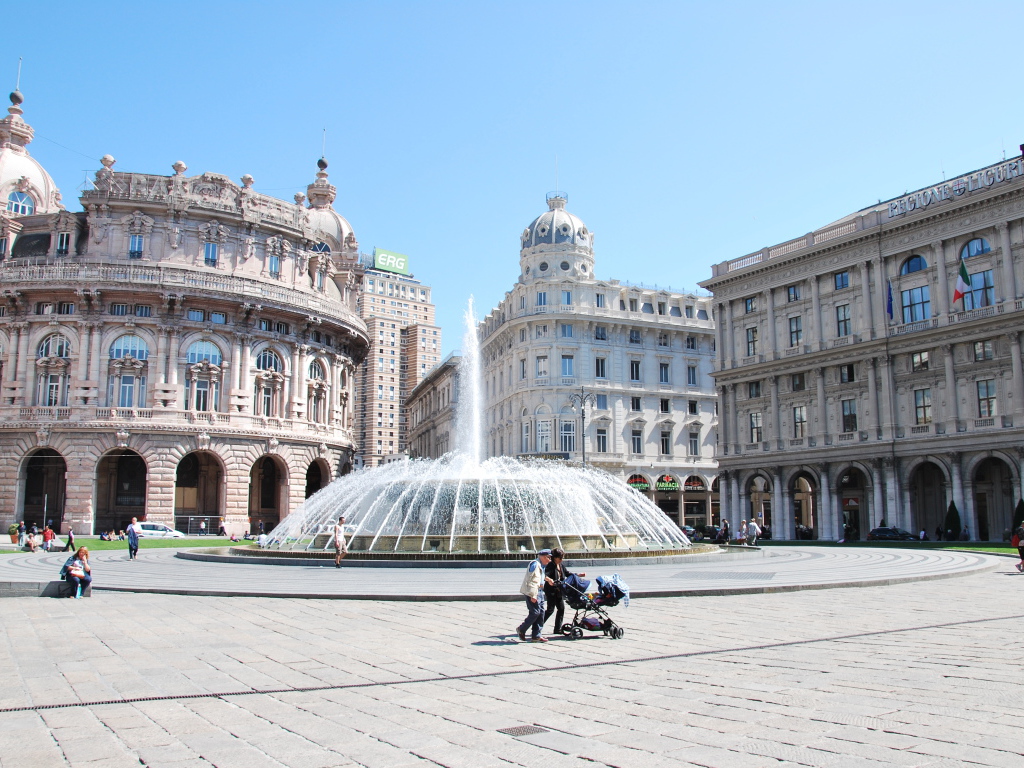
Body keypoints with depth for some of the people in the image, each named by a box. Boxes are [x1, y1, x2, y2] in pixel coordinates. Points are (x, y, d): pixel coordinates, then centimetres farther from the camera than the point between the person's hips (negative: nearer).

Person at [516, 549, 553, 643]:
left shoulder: (541, 565, 17)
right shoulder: (535, 564, -14)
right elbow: (532, 580, -21)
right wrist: (533, 595, -24)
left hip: (539, 592, 10)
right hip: (533, 592, -10)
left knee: (541, 612, 7)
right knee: (535, 612, -11)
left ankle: (536, 636, 11)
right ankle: (521, 630, 7)